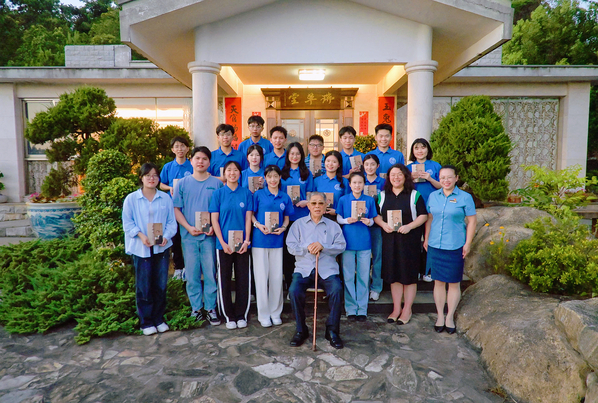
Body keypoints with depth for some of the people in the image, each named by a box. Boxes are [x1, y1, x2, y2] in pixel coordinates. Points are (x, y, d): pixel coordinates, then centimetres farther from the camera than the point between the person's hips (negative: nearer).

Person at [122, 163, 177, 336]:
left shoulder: (166, 198, 4)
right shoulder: (131, 199, 0)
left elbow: (172, 221, 3)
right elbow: (127, 223, -1)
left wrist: (166, 236, -14)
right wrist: (141, 235, -16)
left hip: (162, 247, 2)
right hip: (141, 249, -2)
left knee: (160, 285, 9)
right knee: (143, 287, 4)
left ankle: (159, 319, 24)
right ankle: (146, 322, 18)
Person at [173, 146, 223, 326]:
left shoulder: (216, 183, 4)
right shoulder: (183, 183, 6)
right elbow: (176, 209, 5)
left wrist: (214, 226, -11)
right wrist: (189, 227, -8)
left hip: (209, 235, -1)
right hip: (189, 235, 1)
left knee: (210, 272, 3)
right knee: (192, 273, 7)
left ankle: (210, 308, 15)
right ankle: (196, 308, 20)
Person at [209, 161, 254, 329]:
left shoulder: (246, 193, 3)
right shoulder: (218, 194, 2)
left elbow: (248, 219, 2)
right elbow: (214, 220, -1)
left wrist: (246, 241, -8)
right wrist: (223, 243, -10)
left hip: (242, 243, 1)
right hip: (224, 243, 0)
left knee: (243, 279, 5)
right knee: (224, 280, 5)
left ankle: (241, 315, 19)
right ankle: (229, 316, 19)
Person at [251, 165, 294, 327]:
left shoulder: (285, 197, 9)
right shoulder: (258, 194, 2)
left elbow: (286, 218, 14)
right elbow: (251, 214, 3)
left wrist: (283, 228, -6)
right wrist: (258, 225, -15)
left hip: (277, 240, 2)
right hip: (260, 239, -2)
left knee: (277, 276, 6)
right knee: (261, 276, 2)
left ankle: (275, 312, 22)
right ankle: (263, 314, 15)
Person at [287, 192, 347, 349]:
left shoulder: (333, 226, 16)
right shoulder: (298, 224, 15)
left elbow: (341, 246, 2)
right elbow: (291, 246, 5)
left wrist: (323, 246, -12)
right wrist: (307, 248, -13)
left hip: (327, 269, 0)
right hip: (304, 269, 0)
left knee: (337, 290, -28)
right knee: (294, 290, -27)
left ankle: (332, 331, -10)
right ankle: (300, 330, -6)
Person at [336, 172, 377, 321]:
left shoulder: (369, 200, 5)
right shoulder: (343, 200, 3)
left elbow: (372, 220, 9)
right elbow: (338, 219, 7)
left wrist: (368, 221, -13)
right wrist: (347, 220, -13)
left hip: (364, 242, 1)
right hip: (348, 242, 0)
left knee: (363, 276, 5)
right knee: (348, 277, 4)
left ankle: (362, 309, 16)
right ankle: (351, 309, 15)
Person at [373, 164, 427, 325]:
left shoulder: (415, 195, 2)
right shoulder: (382, 195, 10)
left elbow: (423, 215, -1)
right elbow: (376, 215, 10)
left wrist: (409, 226, -16)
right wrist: (383, 224, -10)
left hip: (410, 239, -2)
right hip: (389, 239, 3)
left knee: (409, 274, 2)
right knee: (393, 274, 7)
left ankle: (407, 309, 14)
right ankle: (396, 308, 18)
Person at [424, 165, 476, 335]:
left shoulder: (465, 197, -3)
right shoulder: (433, 196, 7)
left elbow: (471, 221, -2)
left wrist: (468, 243, -6)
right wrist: (426, 239, 10)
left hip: (455, 246, -2)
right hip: (435, 245, 3)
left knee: (454, 283, 6)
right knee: (438, 282, 9)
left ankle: (450, 317, 22)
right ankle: (440, 316, 22)